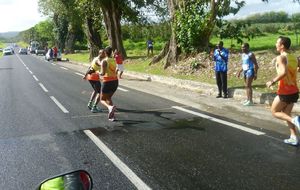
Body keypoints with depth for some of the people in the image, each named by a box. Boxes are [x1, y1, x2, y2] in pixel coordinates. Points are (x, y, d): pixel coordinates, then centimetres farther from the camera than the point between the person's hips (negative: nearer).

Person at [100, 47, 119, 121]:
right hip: (115, 81, 7)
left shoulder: (104, 61, -12)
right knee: (108, 98, 26)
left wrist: (99, 73, 4)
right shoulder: (114, 60, 10)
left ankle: (110, 107, -23)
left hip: (107, 82, -6)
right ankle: (111, 115, 12)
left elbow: (103, 73, -22)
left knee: (102, 100, 11)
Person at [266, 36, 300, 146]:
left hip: (284, 92, -7)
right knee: (286, 113, 19)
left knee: (274, 112, 11)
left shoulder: (281, 57, -14)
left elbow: (284, 72, -30)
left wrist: (272, 81, -20)